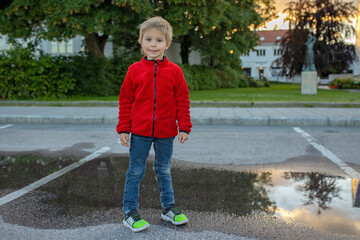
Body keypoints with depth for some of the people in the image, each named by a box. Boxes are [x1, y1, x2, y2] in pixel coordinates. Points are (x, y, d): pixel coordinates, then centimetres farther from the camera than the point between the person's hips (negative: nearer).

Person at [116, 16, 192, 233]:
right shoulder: (135, 70, -2)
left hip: (166, 132, 1)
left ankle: (169, 208, 31)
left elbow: (182, 101, 3)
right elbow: (126, 101, 2)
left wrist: (184, 127, -1)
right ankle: (130, 211, 19)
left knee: (164, 171, 16)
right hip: (139, 131, -1)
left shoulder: (174, 71, -1)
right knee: (136, 172, 7)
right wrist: (123, 128, -1)